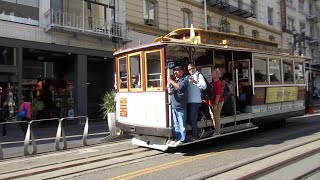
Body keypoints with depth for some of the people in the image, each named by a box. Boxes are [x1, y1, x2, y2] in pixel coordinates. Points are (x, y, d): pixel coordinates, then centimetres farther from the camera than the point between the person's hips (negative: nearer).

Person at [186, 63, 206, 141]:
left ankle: (194, 136, 10)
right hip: (188, 100, 7)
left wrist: (195, 82, -28)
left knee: (193, 119, -3)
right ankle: (197, 130, 27)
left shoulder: (199, 75, -2)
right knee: (188, 118, 10)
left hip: (195, 101, -7)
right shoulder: (189, 76, 19)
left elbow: (204, 86, -16)